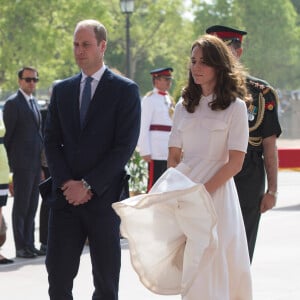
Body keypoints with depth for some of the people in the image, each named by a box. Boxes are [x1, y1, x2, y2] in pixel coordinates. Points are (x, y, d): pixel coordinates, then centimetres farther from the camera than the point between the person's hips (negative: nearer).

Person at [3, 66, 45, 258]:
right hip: (22, 163, -8)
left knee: (32, 206, 10)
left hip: (36, 163, 8)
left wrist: (41, 162, 16)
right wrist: (10, 163, -12)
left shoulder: (34, 102, 16)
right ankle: (21, 247, 2)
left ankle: (29, 244, 16)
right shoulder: (13, 103, -8)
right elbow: (7, 135, -9)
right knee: (21, 206, -2)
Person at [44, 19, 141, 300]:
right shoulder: (61, 90, 13)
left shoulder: (125, 90, -1)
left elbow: (125, 146, -8)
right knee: (58, 276, -1)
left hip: (103, 197, -3)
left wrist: (88, 185, -12)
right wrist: (66, 183, -6)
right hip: (65, 196, 3)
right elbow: (51, 141, 10)